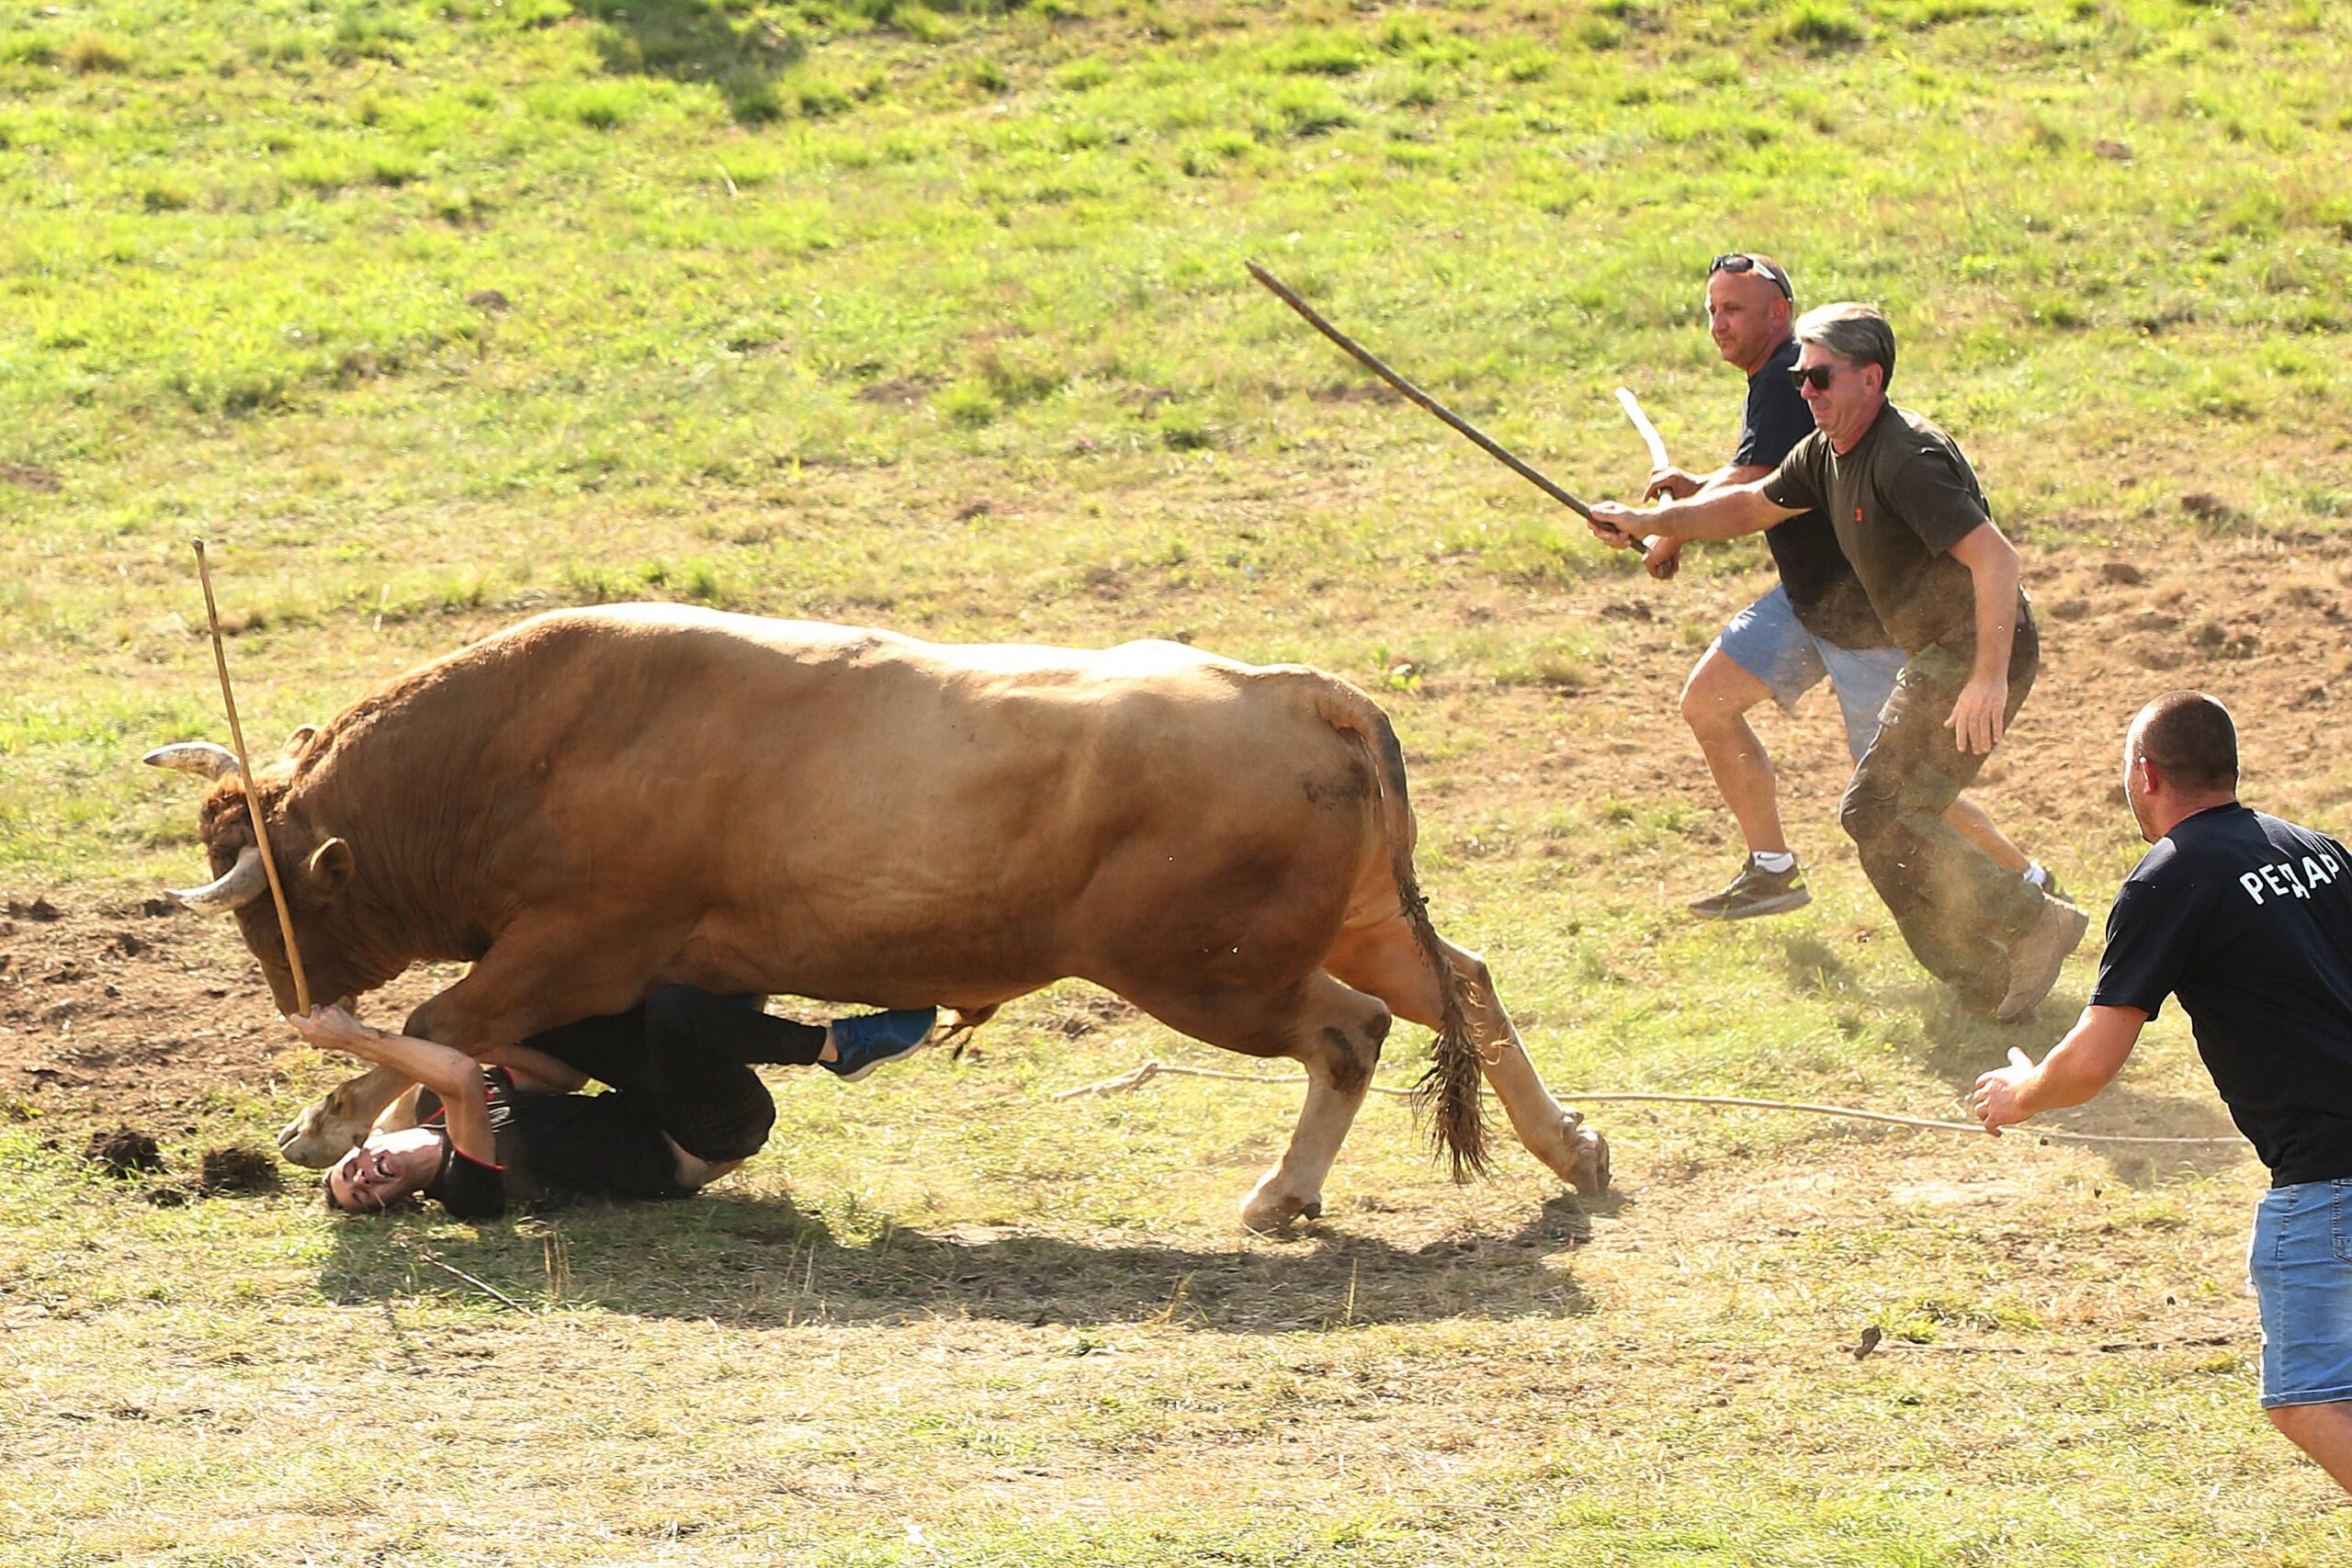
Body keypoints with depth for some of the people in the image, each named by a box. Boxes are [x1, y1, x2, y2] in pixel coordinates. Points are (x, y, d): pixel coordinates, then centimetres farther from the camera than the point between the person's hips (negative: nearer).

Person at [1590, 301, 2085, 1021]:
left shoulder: (1907, 458, -21)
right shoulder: (1827, 454, 10)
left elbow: (1993, 556, -29)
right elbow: (1754, 505, 27)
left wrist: (1990, 677, -34)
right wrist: (1648, 522, 17)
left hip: (1978, 655, -10)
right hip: (1940, 657, 10)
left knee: (1877, 811, -13)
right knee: (1893, 821, 10)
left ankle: (2031, 925, -9)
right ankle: (1989, 986, 14)